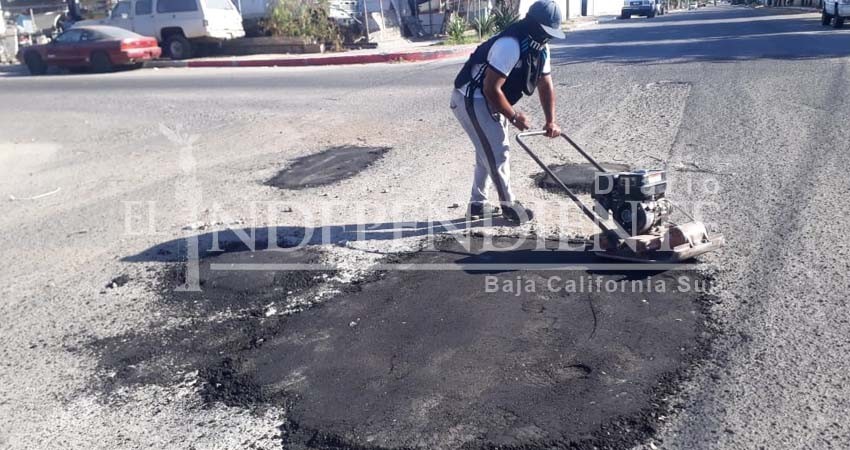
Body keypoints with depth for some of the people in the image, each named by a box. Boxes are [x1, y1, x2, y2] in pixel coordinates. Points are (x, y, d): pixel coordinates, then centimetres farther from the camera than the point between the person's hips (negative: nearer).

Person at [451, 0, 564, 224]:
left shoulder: (540, 49, 2)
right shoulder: (510, 45, -29)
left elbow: (545, 84, 6)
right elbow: (491, 88, -29)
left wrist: (551, 121, -5)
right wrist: (514, 116, -18)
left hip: (489, 101, 10)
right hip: (470, 99, -10)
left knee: (489, 150, 16)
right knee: (497, 150, -7)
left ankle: (477, 204, 26)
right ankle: (509, 205, 8)